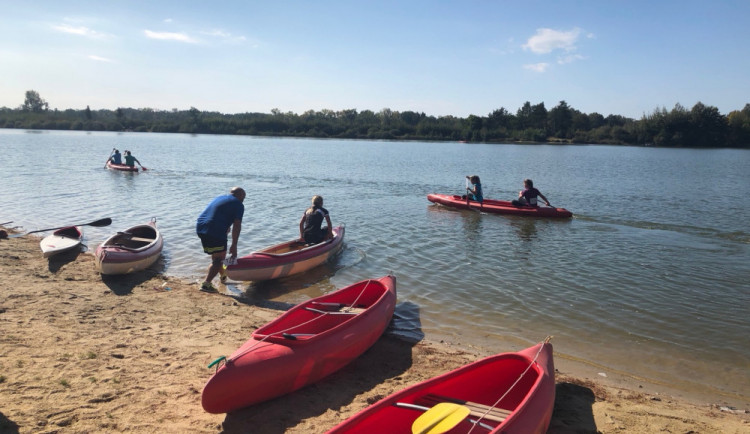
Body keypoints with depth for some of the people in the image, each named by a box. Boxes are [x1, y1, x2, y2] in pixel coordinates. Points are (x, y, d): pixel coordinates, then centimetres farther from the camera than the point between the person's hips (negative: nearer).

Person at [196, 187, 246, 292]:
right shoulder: (238, 205, 2)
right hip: (215, 231, -8)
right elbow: (237, 226, -7)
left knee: (217, 255, 26)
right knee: (218, 259, -1)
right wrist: (234, 245, -7)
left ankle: (223, 276, 44)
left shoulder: (220, 198, 26)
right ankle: (206, 284, -12)